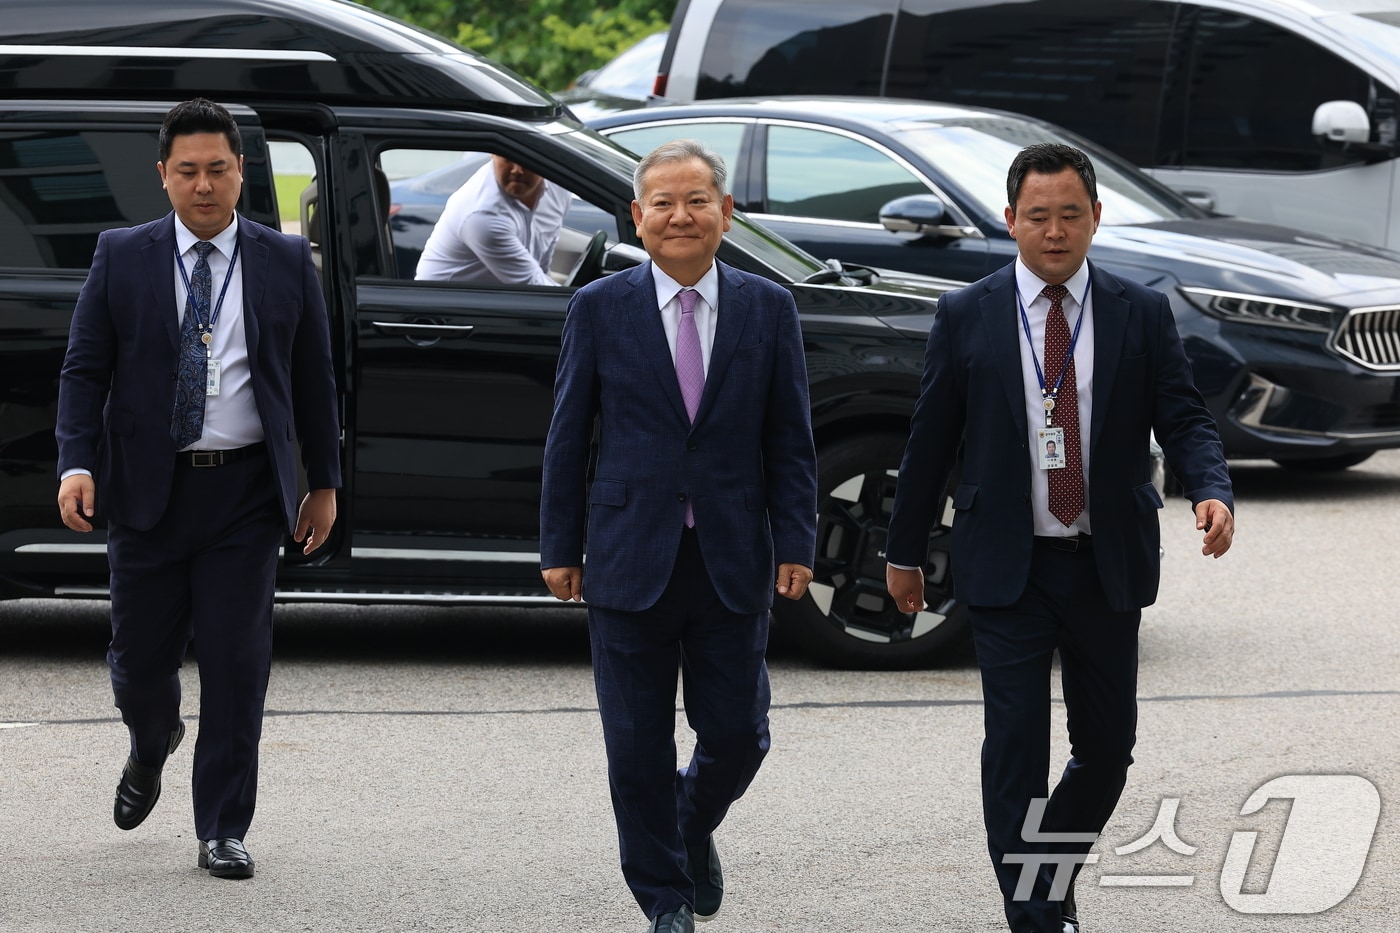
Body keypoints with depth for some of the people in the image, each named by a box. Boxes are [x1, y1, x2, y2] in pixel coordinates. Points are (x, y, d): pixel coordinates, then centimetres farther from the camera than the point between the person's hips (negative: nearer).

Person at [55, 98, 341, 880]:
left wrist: (325, 483, 7)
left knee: (237, 662, -4)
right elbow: (85, 369, 2)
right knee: (142, 655, 6)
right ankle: (152, 748, 41)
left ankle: (223, 830, 4)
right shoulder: (122, 259, 3)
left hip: (246, 492, 0)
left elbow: (315, 379, 9)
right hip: (149, 489, 0)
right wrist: (78, 464, -11)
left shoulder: (287, 262, 5)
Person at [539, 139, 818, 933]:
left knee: (737, 735, 4)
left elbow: (791, 441, 5)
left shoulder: (769, 310, 4)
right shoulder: (600, 310, 1)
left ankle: (694, 828, 35)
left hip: (734, 562, 1)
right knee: (639, 748, 3)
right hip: (631, 561, -1)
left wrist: (795, 544, -2)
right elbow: (568, 439, 3)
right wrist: (561, 547, 1)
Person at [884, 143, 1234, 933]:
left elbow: (1185, 418, 0)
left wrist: (1213, 491, -21)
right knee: (1016, 746, -7)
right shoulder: (967, 317, 1)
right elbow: (931, 440, 6)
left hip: (1107, 567, 2)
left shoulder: (1142, 315, 3)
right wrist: (907, 551, 9)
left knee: (1108, 745, 8)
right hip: (1008, 568, -2)